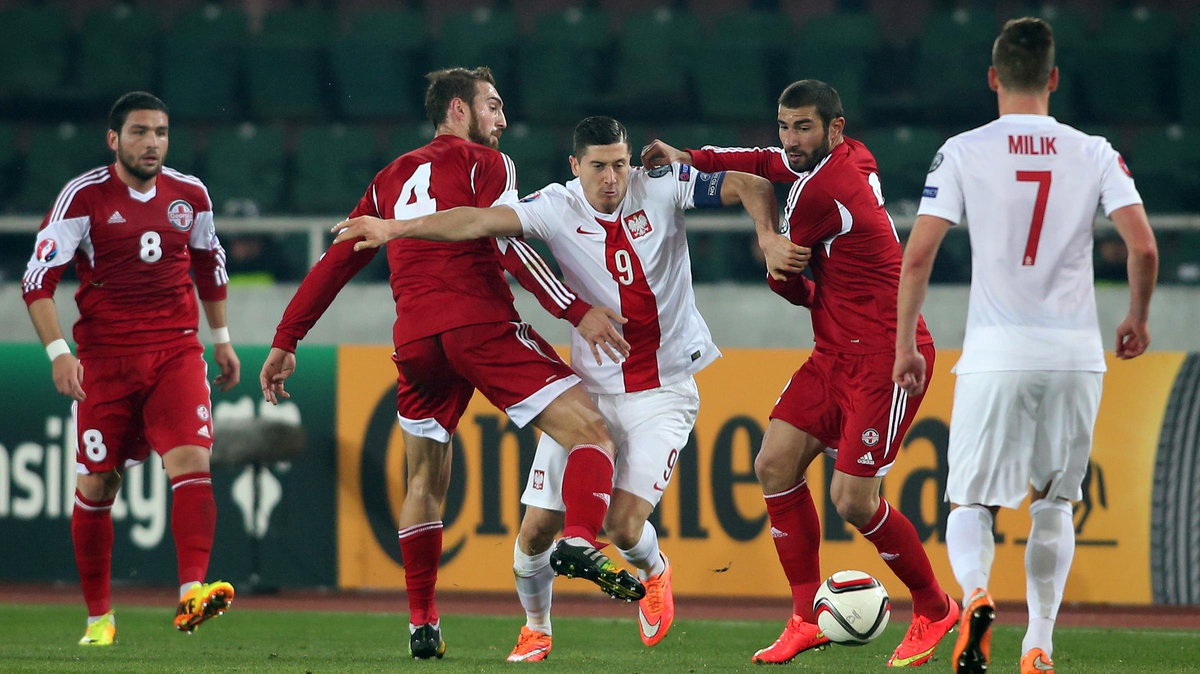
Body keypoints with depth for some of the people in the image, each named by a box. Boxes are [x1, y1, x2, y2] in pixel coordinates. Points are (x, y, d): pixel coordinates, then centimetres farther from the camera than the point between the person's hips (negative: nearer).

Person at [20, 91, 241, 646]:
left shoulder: (190, 195, 7)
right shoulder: (83, 197, -6)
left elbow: (209, 264, 25)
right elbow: (38, 281, -7)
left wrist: (222, 339, 26)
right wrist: (58, 352, -17)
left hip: (177, 353, 2)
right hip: (104, 360, -2)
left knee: (192, 461, -19)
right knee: (96, 485, 3)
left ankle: (191, 592, -28)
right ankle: (99, 617, 17)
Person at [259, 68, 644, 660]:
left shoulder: (392, 179, 25)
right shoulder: (484, 163, 7)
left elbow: (336, 263, 24)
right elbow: (508, 245, -9)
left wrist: (285, 343, 28)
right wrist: (577, 311, -14)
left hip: (415, 340, 6)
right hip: (481, 324, -6)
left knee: (425, 482, 20)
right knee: (591, 434, -8)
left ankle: (421, 625, 17)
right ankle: (580, 540, -35)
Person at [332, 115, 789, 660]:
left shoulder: (660, 188, -9)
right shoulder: (558, 208, -9)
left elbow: (752, 187, -6)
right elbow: (480, 222, -20)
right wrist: (394, 228, -31)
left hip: (664, 391, -2)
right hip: (589, 385, 2)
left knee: (624, 524, -14)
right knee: (537, 528, -2)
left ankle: (654, 574, 23)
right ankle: (536, 630, 26)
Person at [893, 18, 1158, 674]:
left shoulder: (964, 152, 0)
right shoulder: (1094, 154, 4)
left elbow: (916, 257, -5)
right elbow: (1144, 247, -3)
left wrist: (905, 348, 5)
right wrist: (1137, 318, 15)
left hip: (996, 355, -2)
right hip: (1076, 354, 2)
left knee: (971, 503, 5)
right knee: (1053, 501, 19)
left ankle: (975, 592, -25)